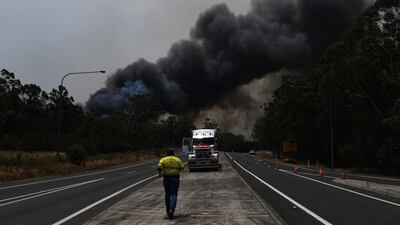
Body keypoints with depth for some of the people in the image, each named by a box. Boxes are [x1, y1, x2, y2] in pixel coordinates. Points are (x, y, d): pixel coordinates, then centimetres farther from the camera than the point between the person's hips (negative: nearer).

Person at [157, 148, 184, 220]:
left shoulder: (163, 159, 1)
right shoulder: (177, 160, 4)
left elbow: (159, 166, -16)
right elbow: (181, 168, 4)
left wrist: (160, 173, 0)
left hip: (166, 178, 1)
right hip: (175, 178, -1)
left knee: (167, 195, 15)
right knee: (173, 195, -1)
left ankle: (168, 211, 22)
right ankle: (171, 210, -21)